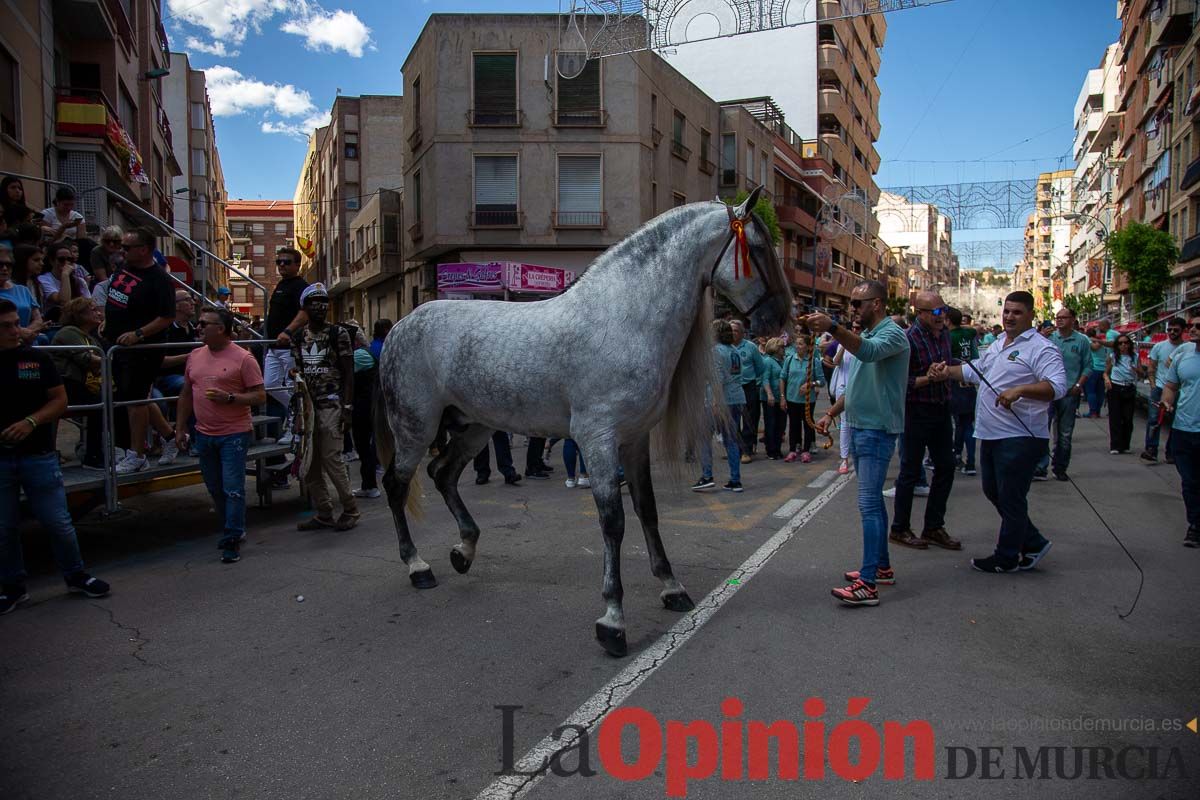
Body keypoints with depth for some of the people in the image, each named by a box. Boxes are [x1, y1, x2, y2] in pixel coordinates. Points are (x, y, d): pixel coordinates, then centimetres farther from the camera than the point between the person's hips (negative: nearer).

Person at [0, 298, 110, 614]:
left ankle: (75, 576, 22)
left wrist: (30, 422, -15)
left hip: (38, 455, 0)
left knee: (58, 522, 5)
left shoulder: (38, 358, 1)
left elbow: (60, 401, 1)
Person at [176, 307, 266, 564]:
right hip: (204, 434, 6)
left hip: (234, 434, -6)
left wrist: (230, 397, -22)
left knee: (233, 490, -4)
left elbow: (260, 396, -10)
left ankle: (232, 541, 6)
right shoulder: (194, 356, 9)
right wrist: (180, 428, 15)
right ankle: (232, 530, 30)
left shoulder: (243, 358, -9)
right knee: (215, 489, 14)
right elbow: (186, 394, 17)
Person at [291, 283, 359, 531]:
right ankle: (324, 514, 16)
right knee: (308, 462, 5)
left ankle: (350, 509, 8)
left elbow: (348, 373, -4)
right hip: (307, 405, 5)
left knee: (331, 459, -7)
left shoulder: (338, 333, -2)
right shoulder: (298, 337, 11)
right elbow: (298, 373, 14)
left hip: (331, 405, -5)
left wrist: (347, 407, -12)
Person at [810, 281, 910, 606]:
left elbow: (869, 351, -36)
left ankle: (868, 584, -14)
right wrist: (831, 413, 13)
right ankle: (882, 566, 26)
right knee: (873, 500, 15)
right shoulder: (862, 335, 17)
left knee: (869, 503, -14)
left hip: (877, 430, -10)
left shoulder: (892, 334, -12)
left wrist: (832, 327, -47)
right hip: (858, 428, 10)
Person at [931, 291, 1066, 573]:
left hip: (1020, 437, -9)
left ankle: (1007, 558, 15)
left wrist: (1020, 390, -37)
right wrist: (949, 371, 13)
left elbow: (1057, 386, -25)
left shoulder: (1040, 348, -13)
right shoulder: (997, 345, 16)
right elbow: (974, 371, 28)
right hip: (991, 434, 9)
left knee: (1011, 498, 1)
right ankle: (1033, 543, 32)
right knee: (993, 491, 18)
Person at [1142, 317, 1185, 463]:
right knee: (1154, 419, -9)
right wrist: (1152, 385, -1)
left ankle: (1171, 453, 18)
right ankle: (1151, 450, -8)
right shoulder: (1159, 346, 2)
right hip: (1159, 387, 0)